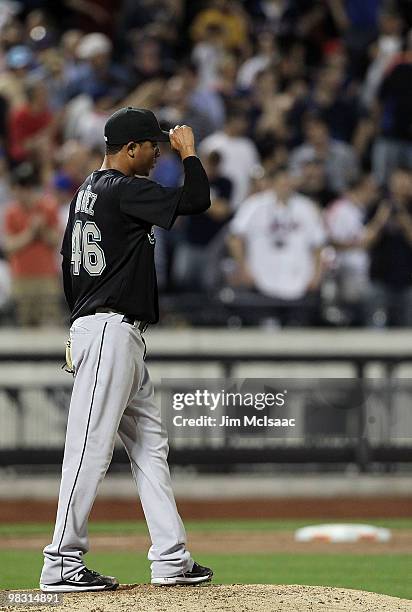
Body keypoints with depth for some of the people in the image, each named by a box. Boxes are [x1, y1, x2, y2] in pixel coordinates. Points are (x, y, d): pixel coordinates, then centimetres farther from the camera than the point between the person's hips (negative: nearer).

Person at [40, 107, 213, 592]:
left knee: (150, 443, 10)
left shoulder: (87, 190, 17)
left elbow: (68, 261, 20)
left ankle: (171, 559, 11)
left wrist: (84, 323, 23)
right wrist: (188, 152, -2)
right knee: (91, 445, -9)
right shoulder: (124, 190, -13)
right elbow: (196, 201, -19)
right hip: (110, 330, -11)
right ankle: (62, 564, -8)